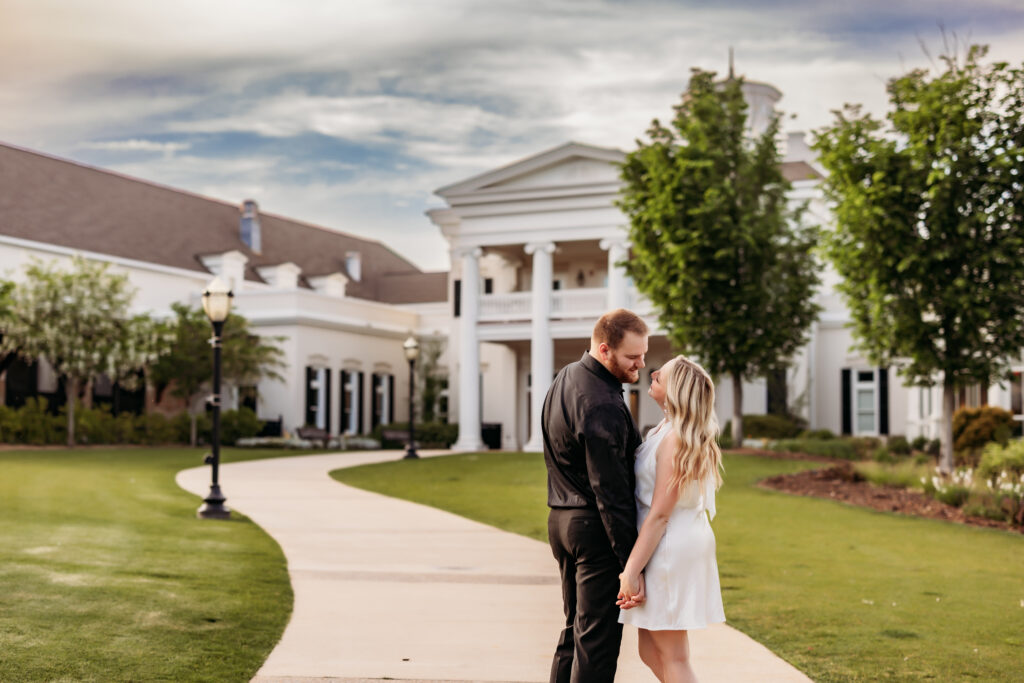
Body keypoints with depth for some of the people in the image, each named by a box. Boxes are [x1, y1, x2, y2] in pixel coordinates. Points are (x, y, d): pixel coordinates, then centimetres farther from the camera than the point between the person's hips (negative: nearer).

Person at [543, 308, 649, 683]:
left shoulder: (566, 377, 9)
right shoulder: (601, 407, -22)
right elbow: (612, 494, -22)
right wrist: (632, 566, -19)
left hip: (562, 521, 10)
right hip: (594, 527, -10)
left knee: (576, 630, 18)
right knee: (598, 638, -3)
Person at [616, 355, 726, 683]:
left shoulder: (675, 438, -19)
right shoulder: (667, 429, 11)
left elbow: (660, 514, -21)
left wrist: (631, 571, -18)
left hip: (669, 548, -10)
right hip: (676, 544, 10)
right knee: (651, 652, 16)